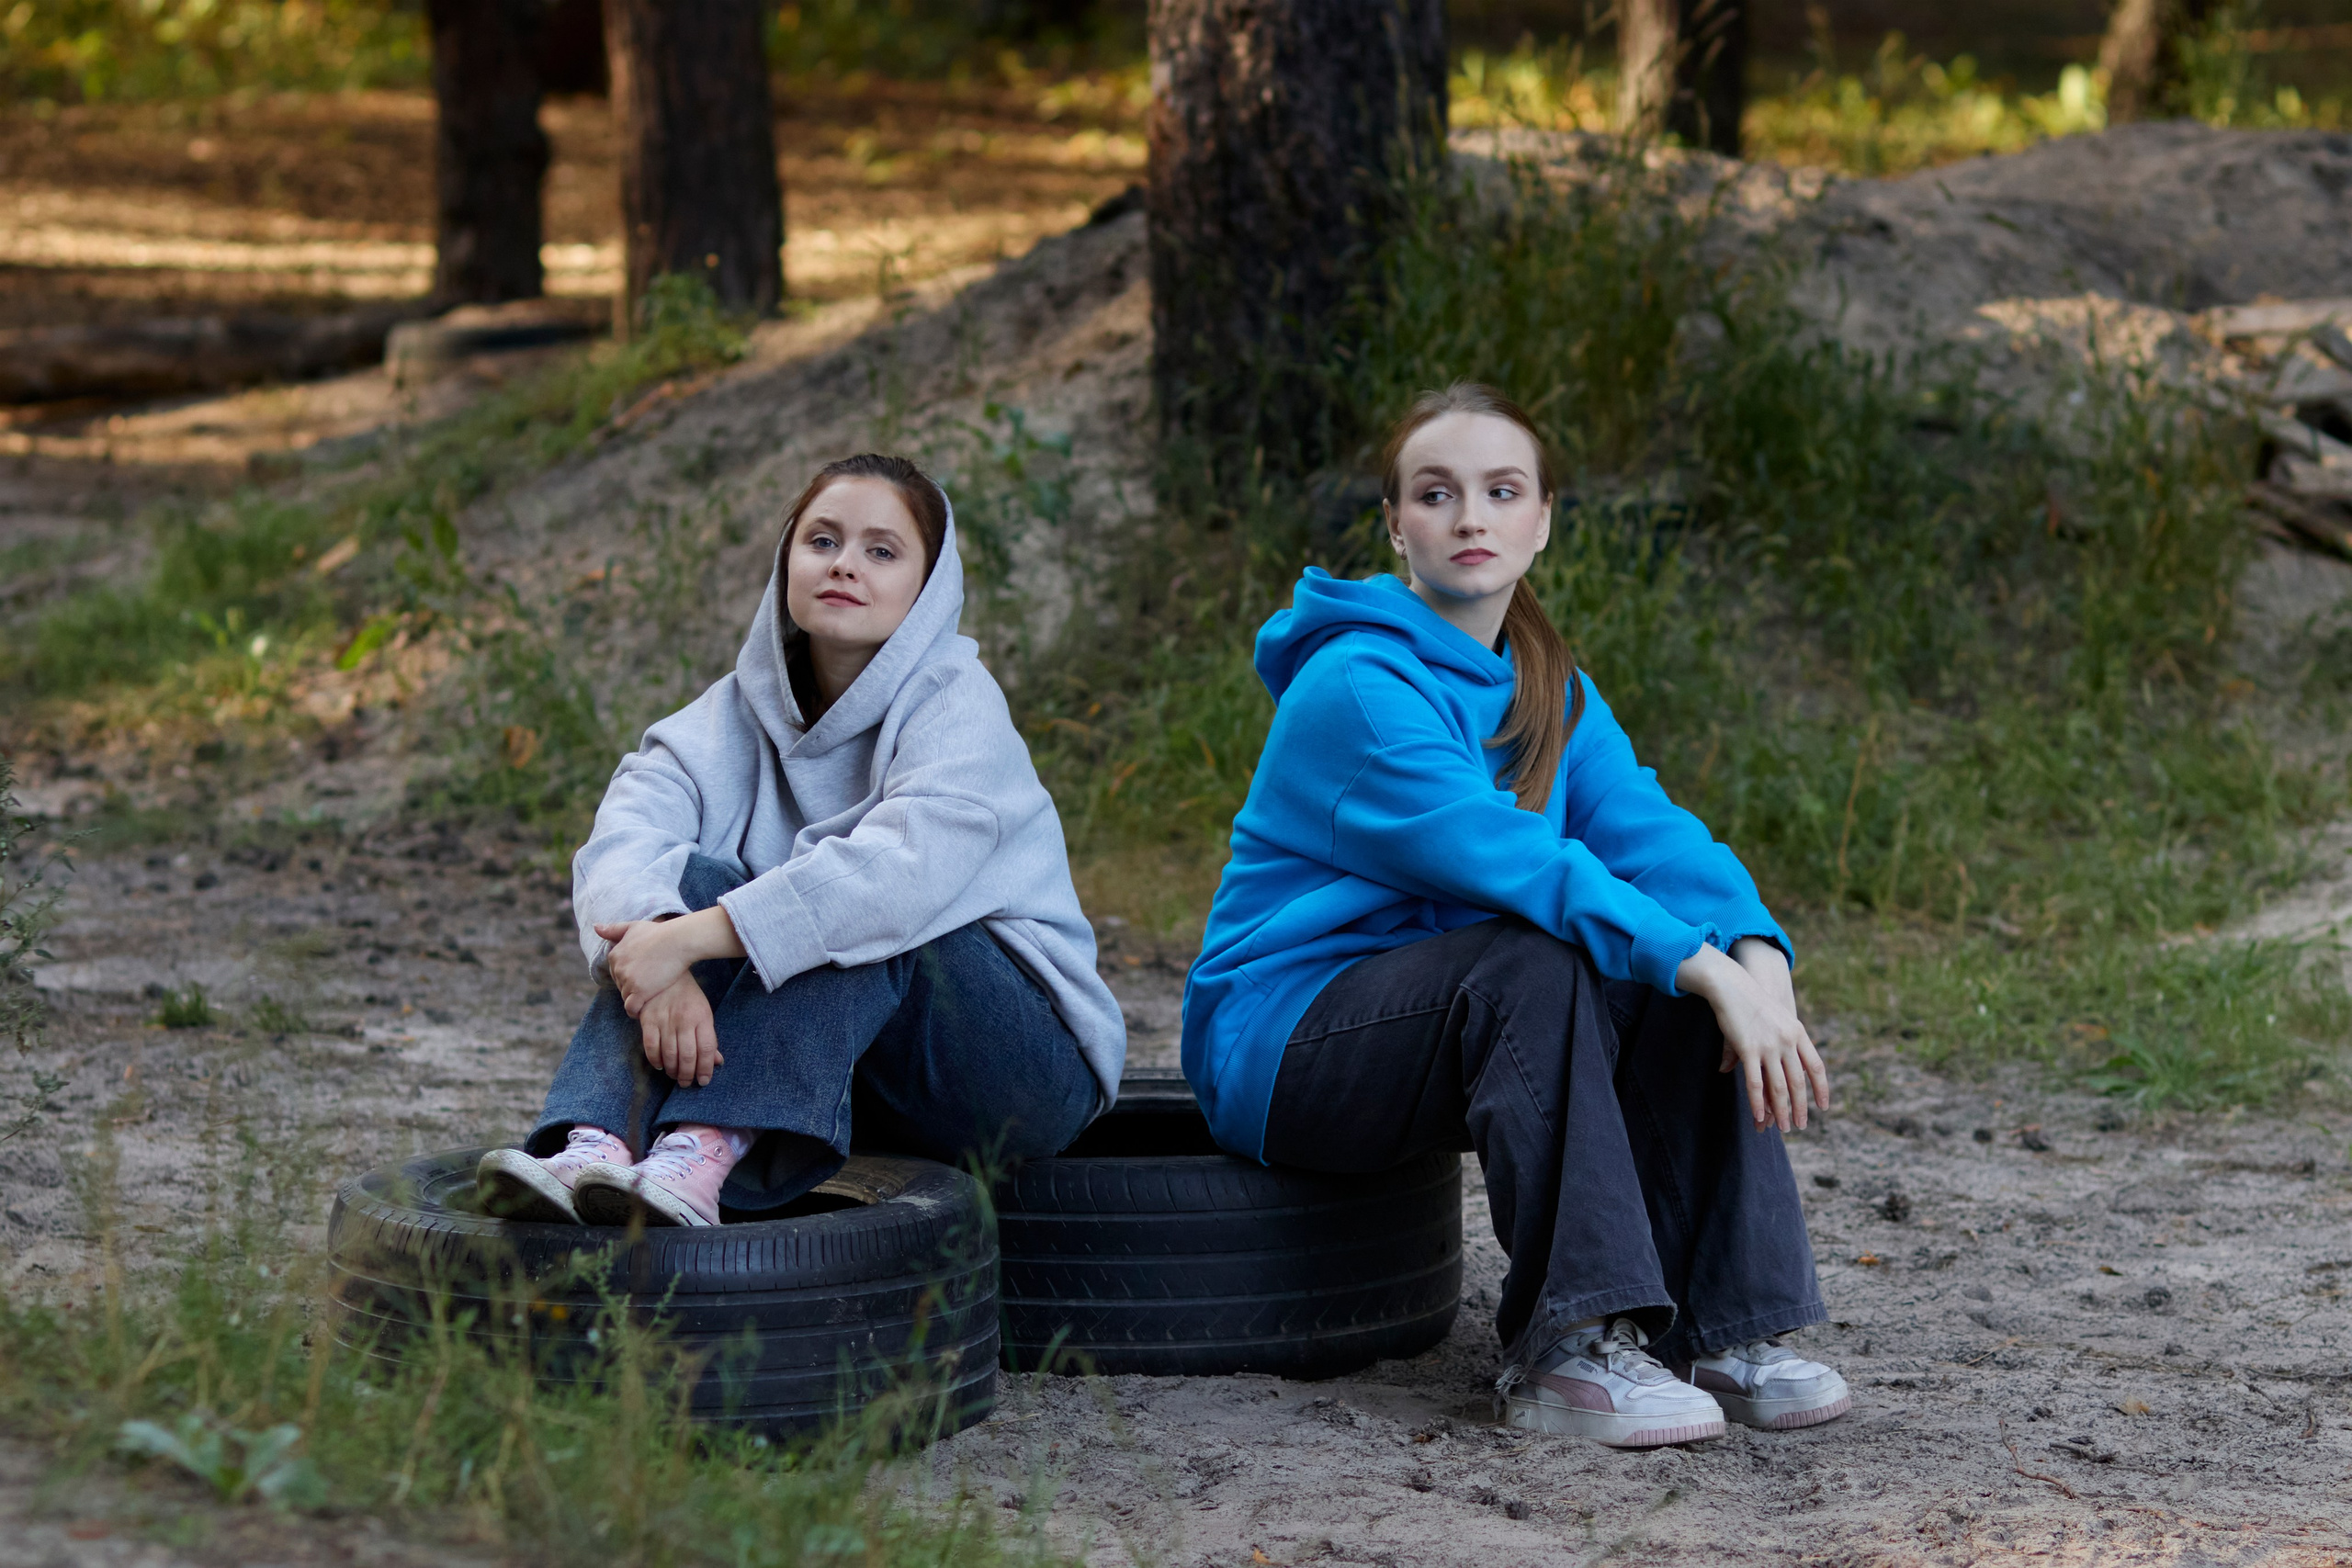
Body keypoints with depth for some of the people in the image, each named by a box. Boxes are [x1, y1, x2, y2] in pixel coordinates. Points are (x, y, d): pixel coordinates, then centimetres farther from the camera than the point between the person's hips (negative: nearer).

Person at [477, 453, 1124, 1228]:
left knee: (852, 910, -30)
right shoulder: (746, 705, 4)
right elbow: (625, 834, -14)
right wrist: (662, 956, -37)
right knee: (695, 879, -18)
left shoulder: (956, 703, -12)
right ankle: (595, 1149, -39)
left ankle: (705, 1155, -46)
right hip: (838, 1069, 4)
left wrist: (694, 939, -38)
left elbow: (906, 869, -32)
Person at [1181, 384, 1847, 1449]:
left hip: (1458, 1024, 8)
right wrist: (1703, 965, -37)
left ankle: (1720, 1329, -14)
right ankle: (1568, 1348, -32)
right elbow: (1500, 856, -30)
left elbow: (1648, 831, -8)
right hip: (1283, 1034, -8)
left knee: (1688, 974, -13)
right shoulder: (1356, 686, -18)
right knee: (1537, 957, -33)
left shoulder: (1551, 695, 9)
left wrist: (1756, 953, -28)